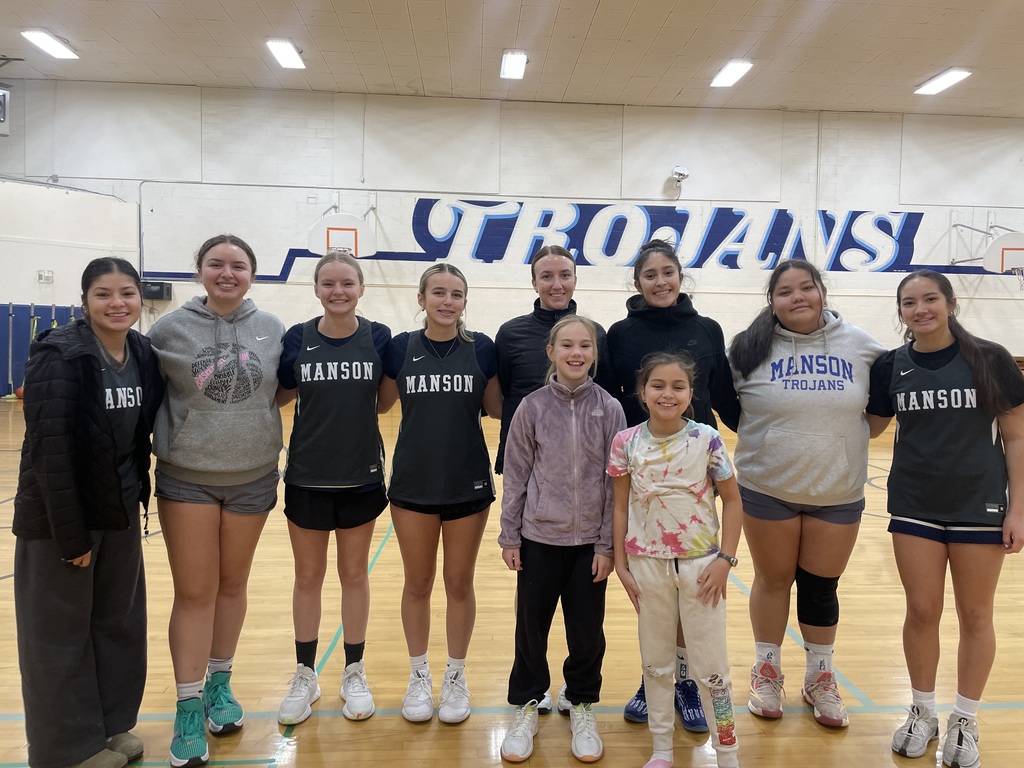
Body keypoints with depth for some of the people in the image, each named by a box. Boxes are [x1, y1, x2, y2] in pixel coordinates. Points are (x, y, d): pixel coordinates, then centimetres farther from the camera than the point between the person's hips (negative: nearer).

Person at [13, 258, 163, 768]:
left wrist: (138, 496, 6)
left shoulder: (144, 355, 1)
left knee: (120, 623, 15)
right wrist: (71, 533, -19)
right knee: (61, 633, 9)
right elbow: (49, 451, -20)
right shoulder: (59, 356, -17)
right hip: (60, 514, -6)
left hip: (121, 512, 6)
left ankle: (113, 724, 33)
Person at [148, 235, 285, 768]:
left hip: (254, 478, 2)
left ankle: (219, 683, 33)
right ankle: (189, 707, 17)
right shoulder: (169, 328, -5)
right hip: (186, 479, -2)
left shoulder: (271, 328, 0)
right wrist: (166, 438, -8)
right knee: (193, 592, 3)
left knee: (232, 585, 15)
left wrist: (257, 421, -1)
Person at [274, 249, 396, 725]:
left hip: (361, 475, 0)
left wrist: (357, 408, -12)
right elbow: (278, 396, 5)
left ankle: (355, 673, 31)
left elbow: (385, 402, 3)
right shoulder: (296, 338, -5)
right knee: (308, 577, 13)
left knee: (354, 574, 14)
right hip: (306, 476, 1)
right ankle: (305, 676, 31)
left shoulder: (378, 338, -6)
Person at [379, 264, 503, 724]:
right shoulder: (400, 348, -3)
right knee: (417, 583, 14)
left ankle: (456, 677, 32)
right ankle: (419, 676, 33)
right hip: (413, 483, 1)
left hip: (468, 483, 0)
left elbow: (495, 409, 4)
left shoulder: (481, 349, -3)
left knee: (460, 583, 13)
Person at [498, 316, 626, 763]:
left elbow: (616, 480, -2)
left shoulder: (610, 409, -4)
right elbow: (515, 475, 0)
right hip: (539, 538, 0)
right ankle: (526, 708, 31)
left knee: (587, 632, 11)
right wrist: (509, 536, 0)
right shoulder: (532, 407, -4)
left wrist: (608, 544, -4)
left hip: (590, 542, 0)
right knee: (531, 627, 11)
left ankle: (580, 708, 34)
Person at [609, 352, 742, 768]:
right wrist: (620, 564, 0)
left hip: (701, 565, -1)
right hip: (647, 565, 2)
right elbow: (621, 506, 2)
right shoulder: (626, 443, -5)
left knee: (711, 666, 8)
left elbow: (732, 500, -1)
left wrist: (725, 560, -8)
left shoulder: (707, 440, -9)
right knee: (655, 662, 16)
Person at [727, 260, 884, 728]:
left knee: (821, 586, 13)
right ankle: (767, 672, 32)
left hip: (838, 493, 1)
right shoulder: (750, 348, -6)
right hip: (768, 491, -1)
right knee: (773, 580, 12)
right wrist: (761, 438, 0)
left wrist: (852, 437, 2)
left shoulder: (861, 346, -1)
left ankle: (820, 680, 33)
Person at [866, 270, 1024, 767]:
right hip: (914, 508, 2)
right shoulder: (890, 367, -2)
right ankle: (922, 713, 29)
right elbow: (866, 428, 7)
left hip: (980, 507, -1)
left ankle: (965, 722, 29)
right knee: (921, 611, 9)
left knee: (975, 615, 11)